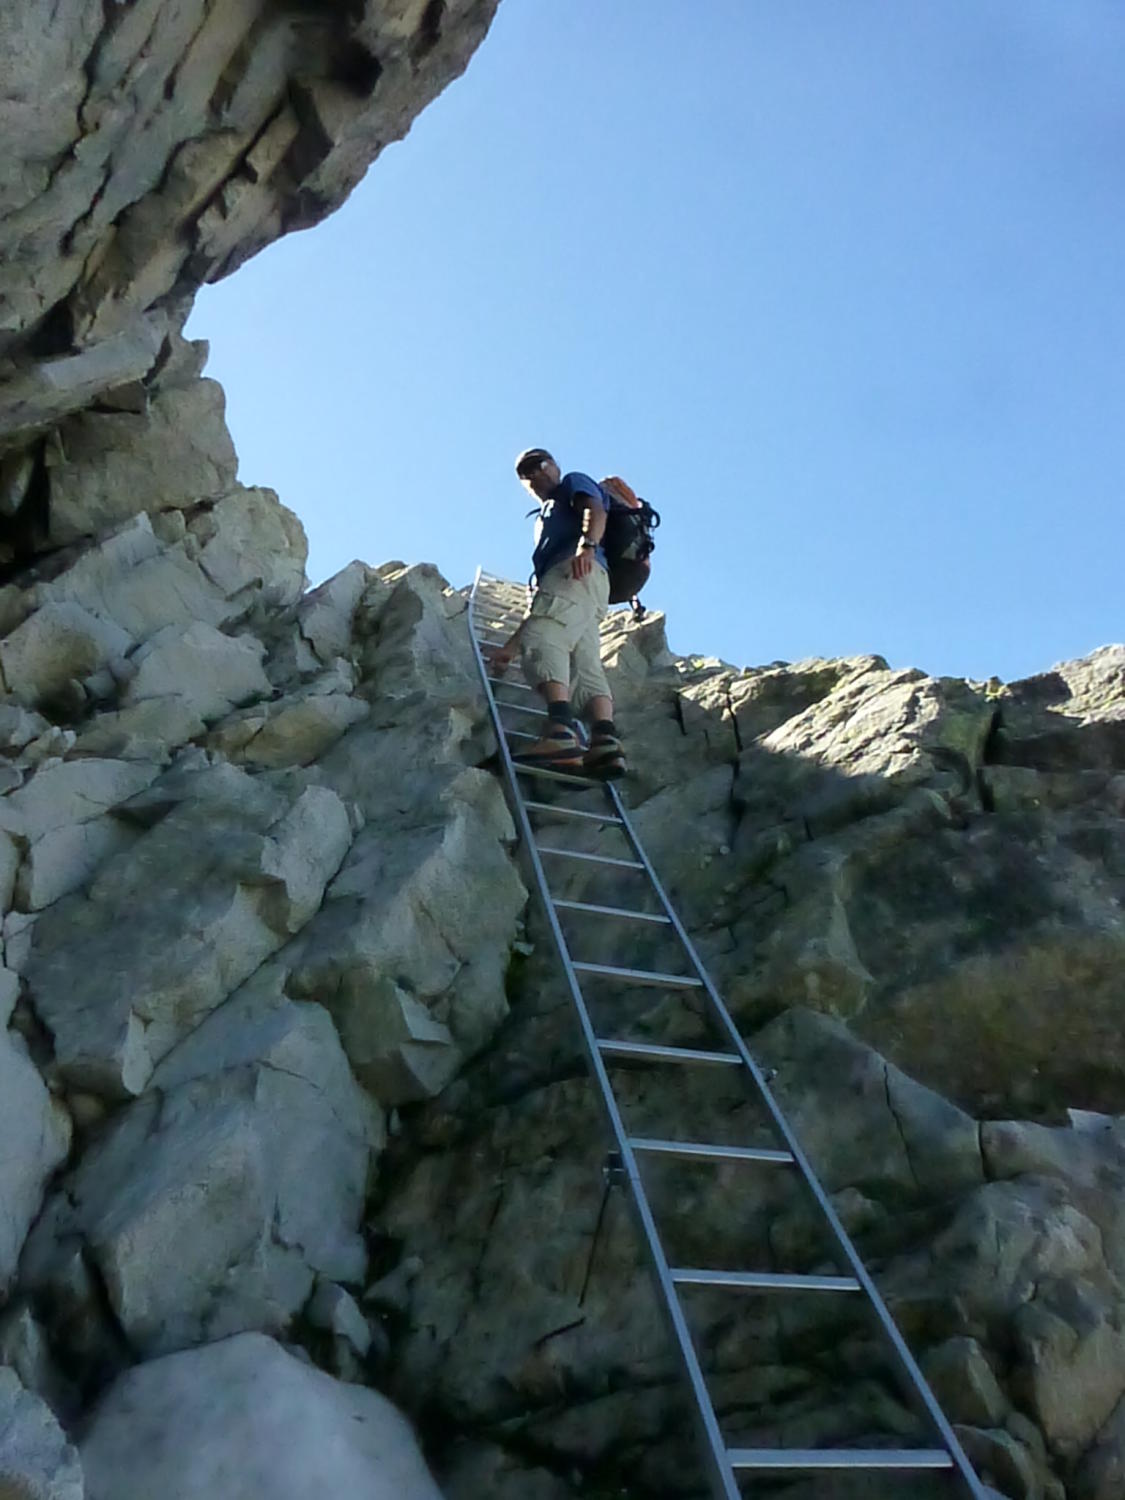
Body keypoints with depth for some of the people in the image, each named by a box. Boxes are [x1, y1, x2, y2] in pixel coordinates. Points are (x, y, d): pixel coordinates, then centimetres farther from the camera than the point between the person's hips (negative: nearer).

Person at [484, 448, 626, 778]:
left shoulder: (574, 483, 25)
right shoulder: (548, 521, 43)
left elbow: (595, 510, -2)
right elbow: (541, 602, 35)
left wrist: (586, 545, -24)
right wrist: (511, 645, 29)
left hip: (577, 573, -9)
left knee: (542, 640, -29)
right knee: (584, 669, -11)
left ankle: (561, 731, -48)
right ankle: (605, 743, -30)